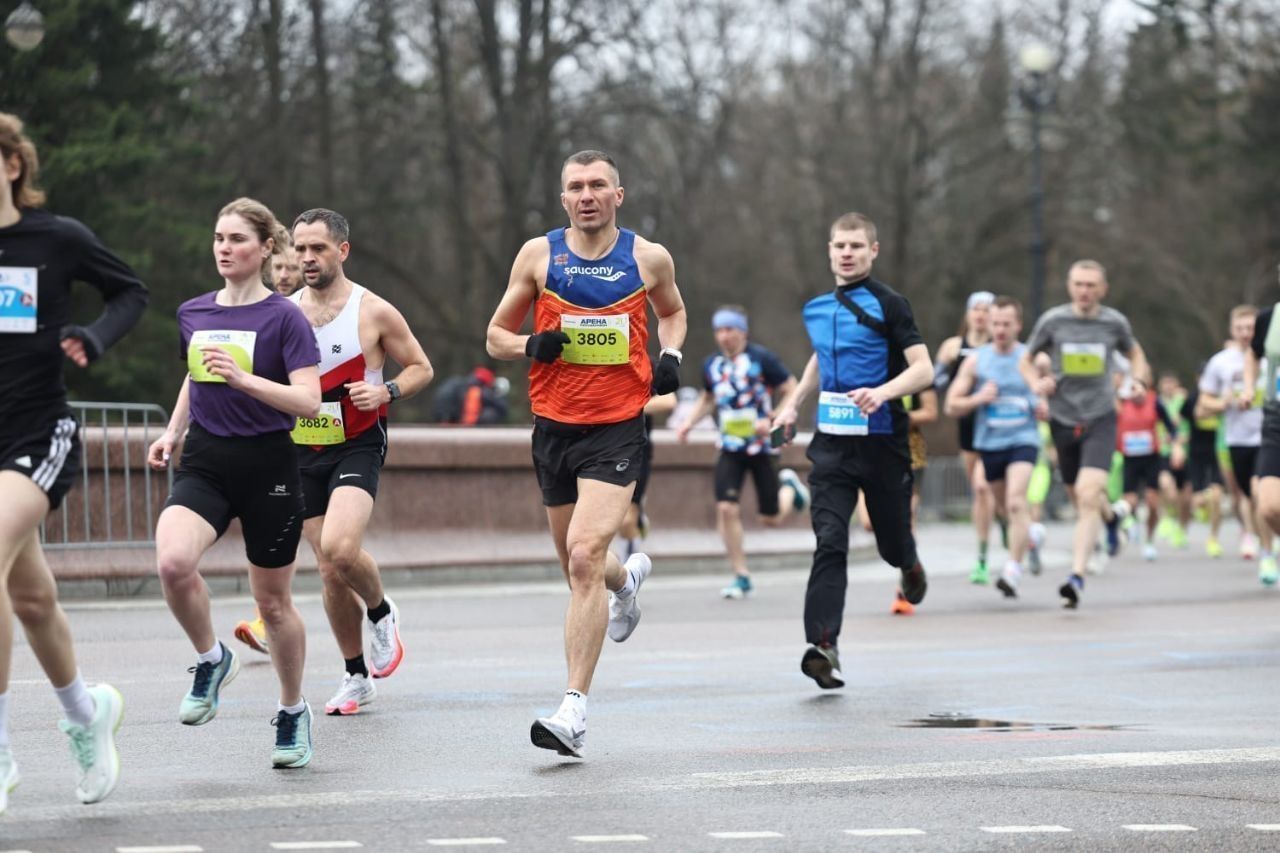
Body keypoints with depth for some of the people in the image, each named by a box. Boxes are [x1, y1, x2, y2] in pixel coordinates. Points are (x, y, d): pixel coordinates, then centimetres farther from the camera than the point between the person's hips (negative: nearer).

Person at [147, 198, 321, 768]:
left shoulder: (283, 317, -8)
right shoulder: (192, 314, 7)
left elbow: (308, 401, -16)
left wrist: (242, 378, -27)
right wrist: (173, 432, 13)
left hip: (269, 469, -3)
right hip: (205, 464, 3)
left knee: (272, 601, 6)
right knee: (172, 561, -26)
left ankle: (293, 711, 28)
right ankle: (211, 660, 0)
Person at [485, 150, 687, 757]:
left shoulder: (649, 258, 2)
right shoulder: (538, 255, 3)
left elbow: (671, 311, 23)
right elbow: (496, 336, 10)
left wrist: (671, 354, 3)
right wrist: (531, 346, -12)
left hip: (617, 429, -3)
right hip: (554, 426, 3)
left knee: (585, 557, -19)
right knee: (577, 565, 16)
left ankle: (573, 711, -20)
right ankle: (628, 577, 56)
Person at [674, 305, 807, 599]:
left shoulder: (761, 359, -11)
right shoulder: (712, 365, 4)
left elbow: (792, 391, -8)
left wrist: (772, 420, -21)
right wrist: (689, 422, 7)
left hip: (762, 445, -3)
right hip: (730, 447, 3)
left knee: (771, 519, 5)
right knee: (726, 508, -13)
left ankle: (789, 485, 41)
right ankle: (740, 577, -3)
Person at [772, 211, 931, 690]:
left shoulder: (887, 305, -6)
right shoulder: (816, 308, 11)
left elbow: (922, 369, -12)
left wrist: (882, 392, -29)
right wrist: (793, 404, 23)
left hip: (882, 441, -3)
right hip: (832, 440, 3)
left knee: (891, 542, 10)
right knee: (830, 542, -13)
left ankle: (910, 566, 49)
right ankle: (823, 645, -22)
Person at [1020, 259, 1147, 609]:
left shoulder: (1114, 322, -1)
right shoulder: (1052, 321, -3)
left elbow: (1134, 353, 18)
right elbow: (1026, 359, 10)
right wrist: (1036, 382, -11)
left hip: (1100, 419, -2)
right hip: (1063, 419, 2)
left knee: (1087, 495, -19)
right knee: (1078, 496, 15)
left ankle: (1077, 576, -24)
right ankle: (1109, 515, 52)